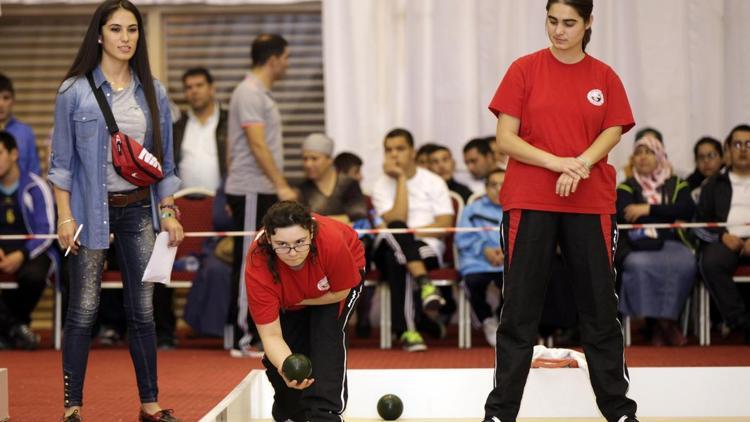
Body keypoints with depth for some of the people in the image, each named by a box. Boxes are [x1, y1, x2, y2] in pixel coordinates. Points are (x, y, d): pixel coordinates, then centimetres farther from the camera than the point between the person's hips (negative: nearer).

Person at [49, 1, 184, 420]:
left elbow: (165, 158, 13)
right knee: (84, 310, -3)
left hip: (139, 209, 3)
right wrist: (65, 217, -8)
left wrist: (170, 213, 7)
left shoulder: (152, 92, 8)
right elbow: (62, 161, -1)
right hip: (92, 209, -3)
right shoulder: (75, 91, -2)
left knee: (143, 310, 5)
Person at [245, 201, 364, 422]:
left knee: (327, 335, -22)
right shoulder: (257, 267, -42)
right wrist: (285, 368, -56)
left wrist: (299, 302, -25)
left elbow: (341, 291, -23)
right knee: (276, 359, -6)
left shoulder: (332, 240, -45)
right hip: (289, 296, 1)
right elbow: (271, 336, -38)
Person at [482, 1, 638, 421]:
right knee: (519, 311, 0)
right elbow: (506, 139, -3)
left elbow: (612, 132, -2)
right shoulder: (525, 70, 2)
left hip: (591, 204, 1)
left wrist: (579, 165, -21)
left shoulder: (604, 77, 7)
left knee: (600, 309, 5)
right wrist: (558, 162, -17)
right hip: (529, 203, -1)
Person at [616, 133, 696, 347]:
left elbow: (688, 211, -1)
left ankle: (668, 319, -19)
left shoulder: (676, 185, 18)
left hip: (670, 243, 1)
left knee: (685, 264, -33)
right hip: (636, 246, -1)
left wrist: (649, 209, -8)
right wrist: (668, 213, -7)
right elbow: (623, 214, -6)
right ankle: (655, 321, -24)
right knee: (639, 265, -36)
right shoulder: (627, 187, 13)